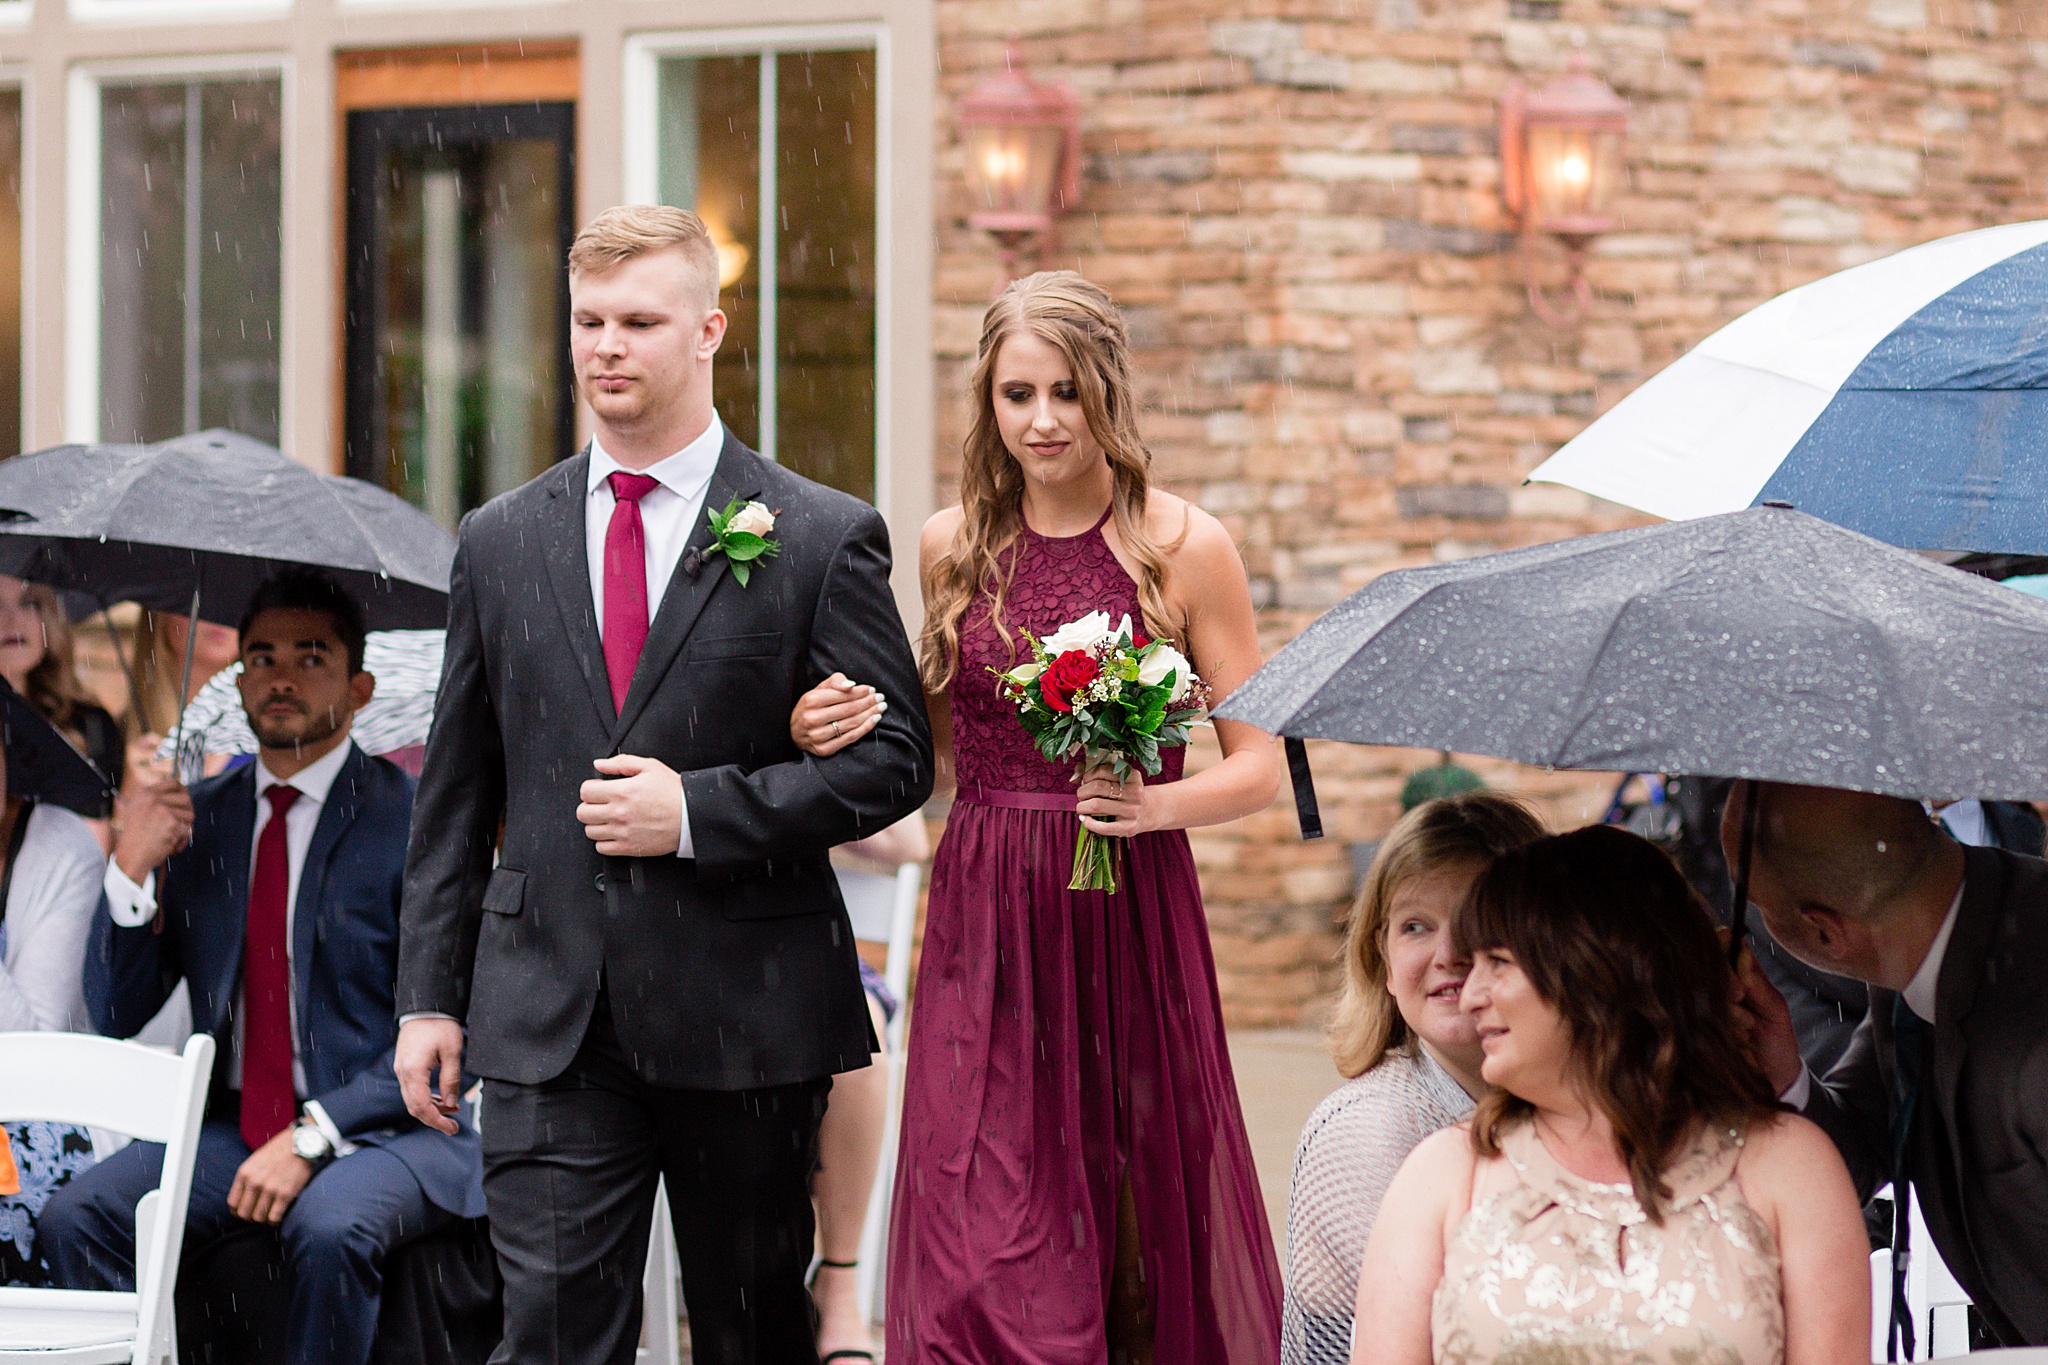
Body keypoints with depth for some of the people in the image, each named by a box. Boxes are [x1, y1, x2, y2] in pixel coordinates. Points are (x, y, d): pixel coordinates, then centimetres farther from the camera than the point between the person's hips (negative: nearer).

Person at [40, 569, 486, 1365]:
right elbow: (117, 1016, 11)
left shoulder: (410, 820, -5)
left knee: (328, 1229, -36)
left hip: (385, 1127, -4)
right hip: (234, 1124, 4)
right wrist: (131, 874, -6)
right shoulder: (196, 818, 11)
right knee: (75, 1217, -21)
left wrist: (312, 1137, -19)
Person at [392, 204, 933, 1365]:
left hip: (745, 1019, -2)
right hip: (547, 1020, 2)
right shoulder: (501, 543, 9)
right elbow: (457, 792, 12)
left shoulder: (823, 539, -1)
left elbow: (895, 759, -4)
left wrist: (699, 811, -14)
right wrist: (431, 993, 7)